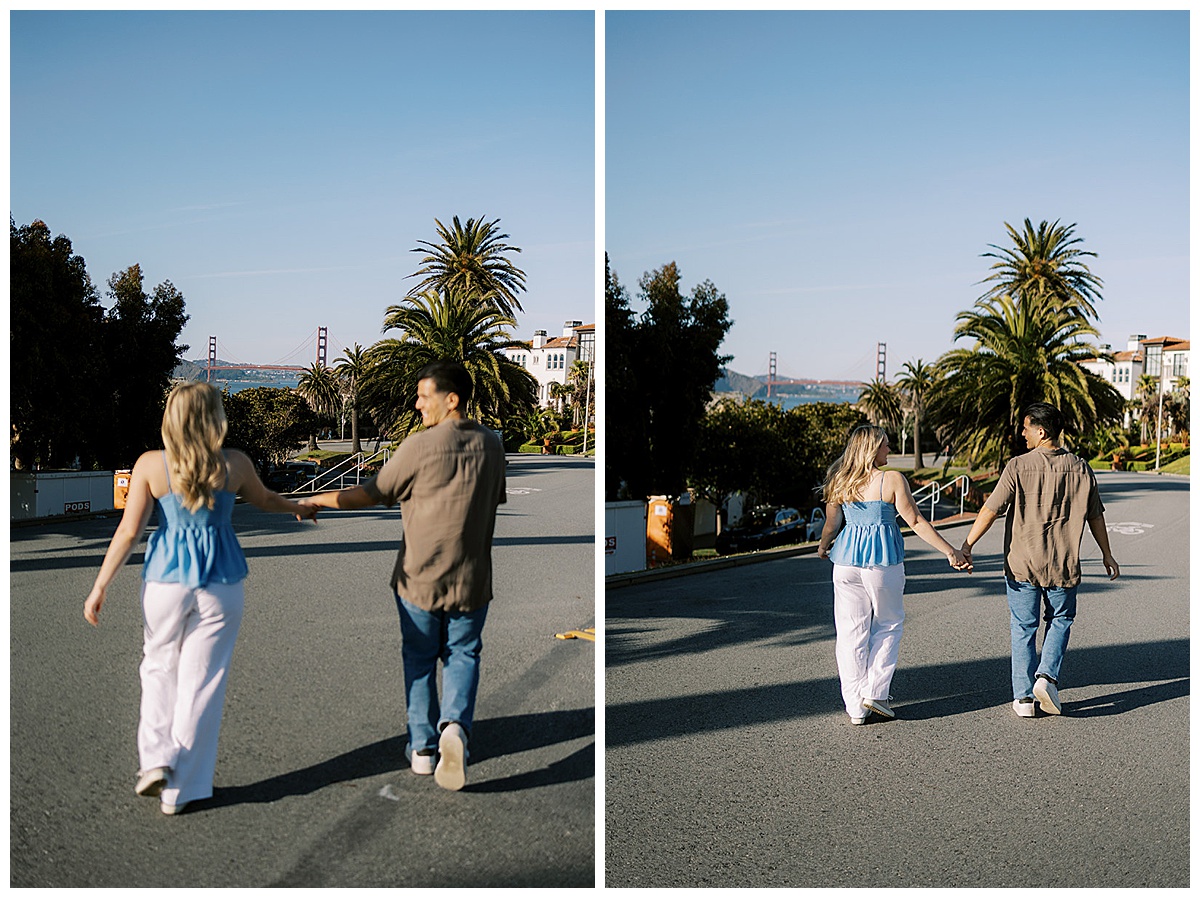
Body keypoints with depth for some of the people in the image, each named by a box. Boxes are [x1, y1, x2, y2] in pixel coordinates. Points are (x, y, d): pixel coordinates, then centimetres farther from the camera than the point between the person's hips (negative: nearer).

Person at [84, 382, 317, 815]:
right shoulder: (235, 464, -4)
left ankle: (156, 758, 8)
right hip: (221, 583, 0)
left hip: (166, 579, 0)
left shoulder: (150, 465, -6)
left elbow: (128, 531, -8)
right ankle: (180, 790, 12)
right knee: (201, 680, 7)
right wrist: (299, 508, 35)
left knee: (160, 668, 22)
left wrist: (100, 586, 0)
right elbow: (265, 500, 15)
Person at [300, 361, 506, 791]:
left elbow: (372, 494, -6)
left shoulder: (420, 446, -14)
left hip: (418, 578, -2)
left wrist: (317, 500, 8)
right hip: (471, 579, 2)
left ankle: (422, 747, 20)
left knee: (419, 659, 15)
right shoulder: (491, 445, -1)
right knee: (462, 655, 17)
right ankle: (455, 726, -7)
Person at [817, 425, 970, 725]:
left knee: (850, 632, 8)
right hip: (883, 560, -3)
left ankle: (856, 706, 11)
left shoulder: (840, 482, 2)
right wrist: (950, 551, -3)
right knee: (889, 625, 17)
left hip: (847, 559, 3)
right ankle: (875, 692, 10)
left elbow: (831, 526, 7)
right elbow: (915, 522, -8)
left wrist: (823, 546, 29)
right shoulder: (892, 480, -8)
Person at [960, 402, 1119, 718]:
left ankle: (1024, 698, 10)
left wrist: (966, 546, -6)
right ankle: (1047, 676, 4)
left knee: (1023, 629, 8)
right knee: (1060, 620, 22)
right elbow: (1095, 516, 8)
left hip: (1022, 563, -2)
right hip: (1063, 566, 2)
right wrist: (1107, 555, 19)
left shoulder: (1018, 467, -10)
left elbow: (990, 510, -12)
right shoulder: (1080, 468, 0)